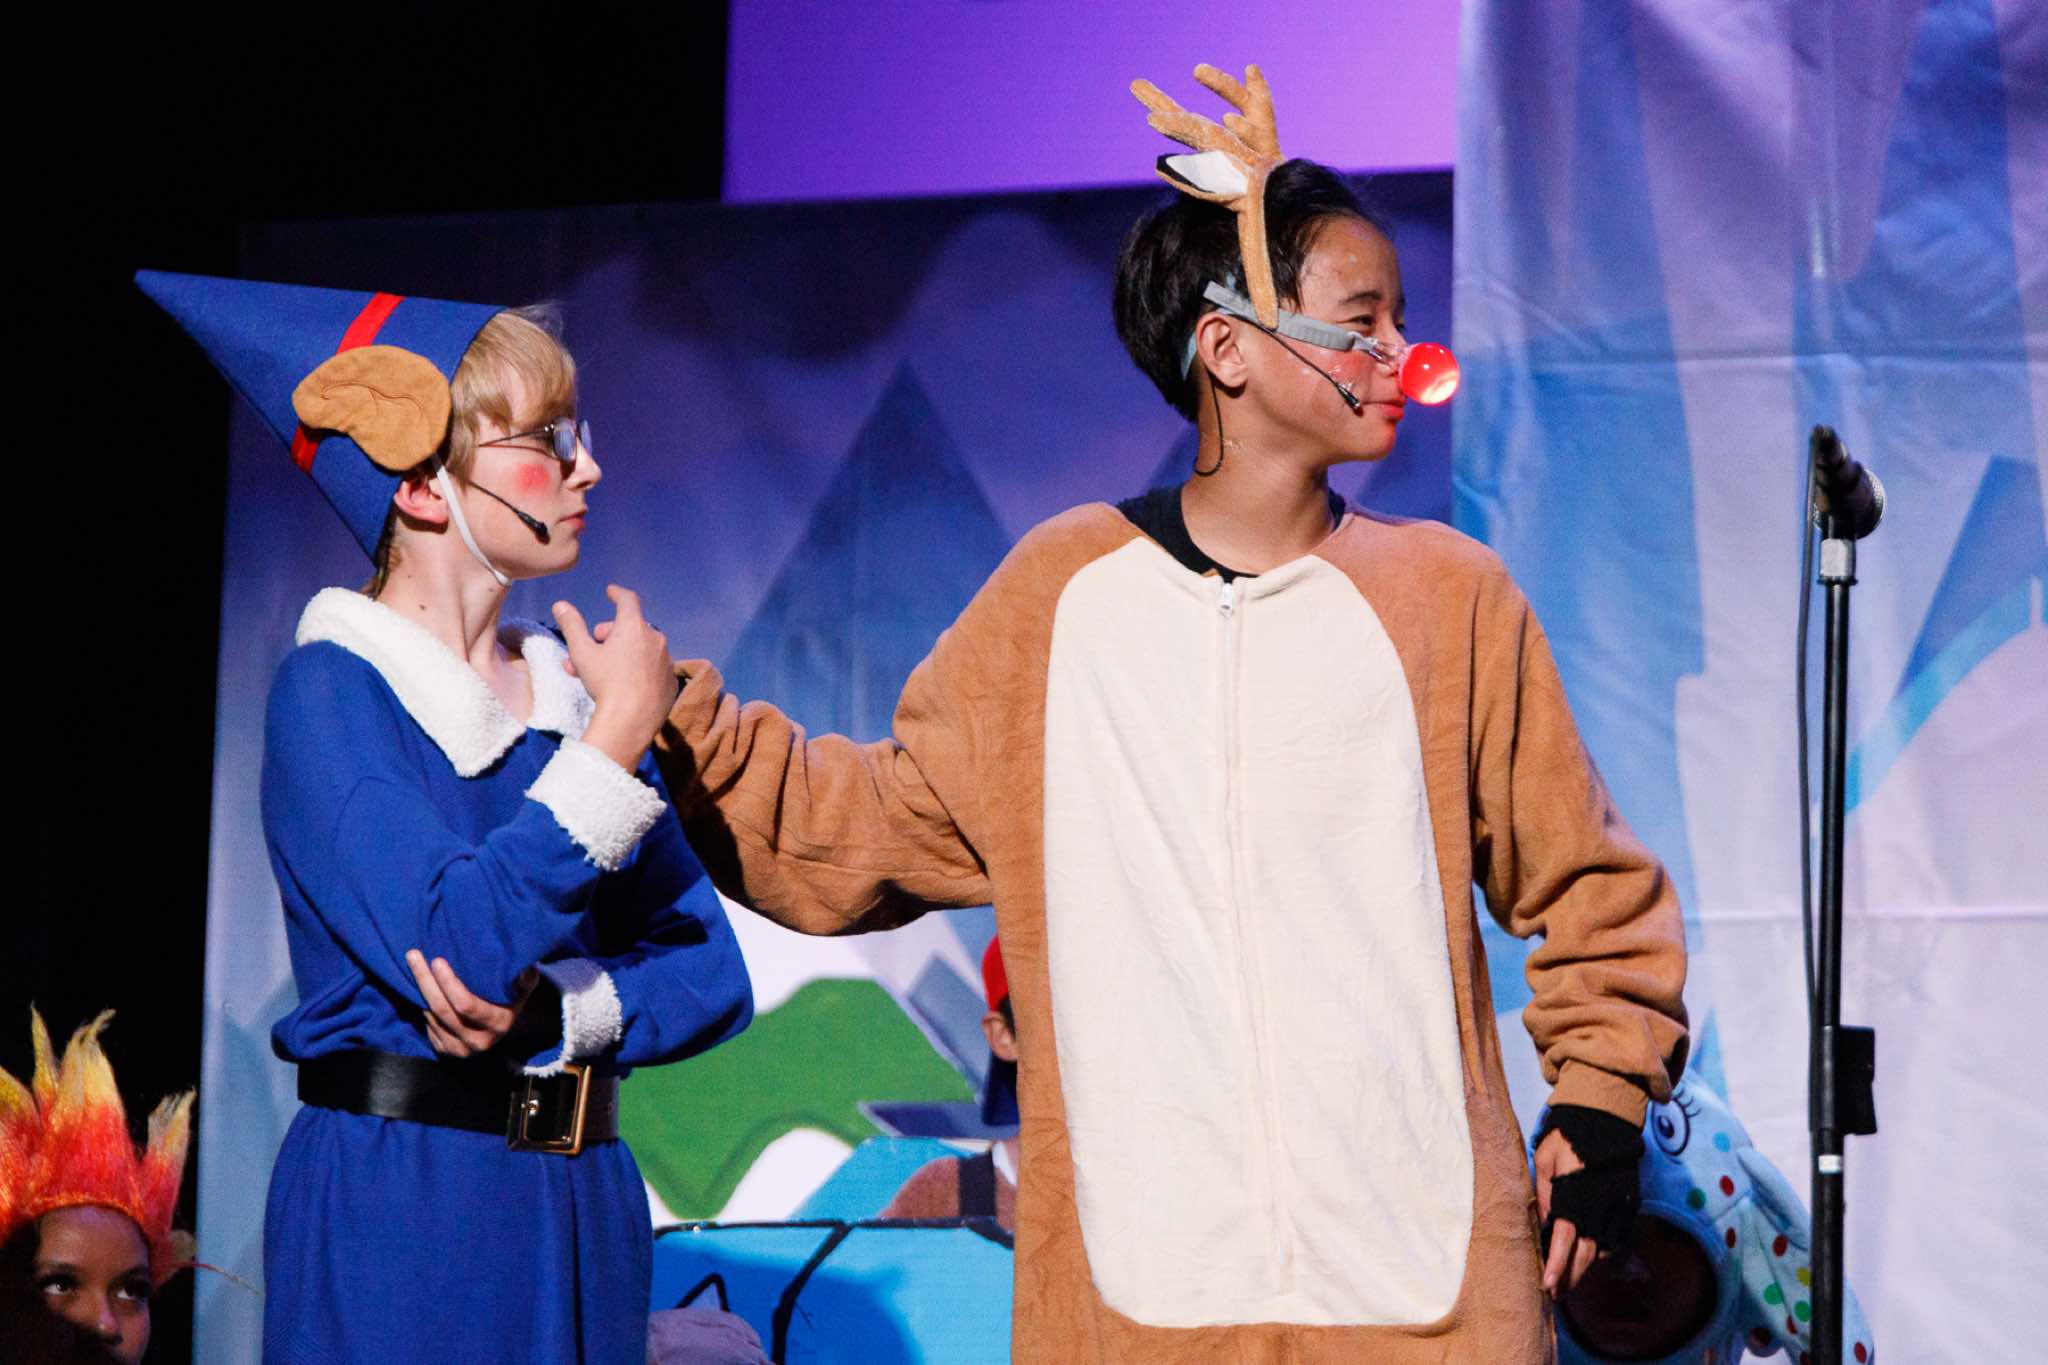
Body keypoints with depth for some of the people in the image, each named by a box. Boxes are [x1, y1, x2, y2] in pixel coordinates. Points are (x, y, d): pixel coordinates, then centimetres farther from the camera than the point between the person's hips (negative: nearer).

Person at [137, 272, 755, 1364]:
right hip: (397, 1204, -5)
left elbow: (708, 973, 3)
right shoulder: (332, 691, -7)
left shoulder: (574, 685, 9)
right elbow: (455, 945, -21)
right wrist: (616, 739, -18)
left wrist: (544, 1012, -15)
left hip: (585, 1198, 6)